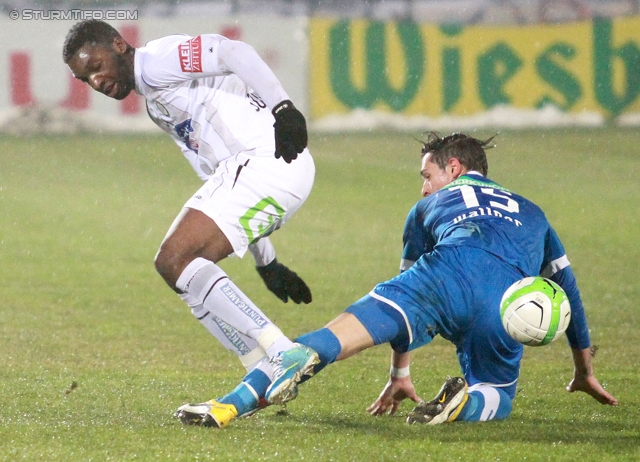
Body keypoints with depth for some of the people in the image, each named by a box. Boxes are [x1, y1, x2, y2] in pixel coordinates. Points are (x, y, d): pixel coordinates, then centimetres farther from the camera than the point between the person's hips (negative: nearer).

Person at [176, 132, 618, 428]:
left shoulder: (431, 206, 38)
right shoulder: (530, 213, 43)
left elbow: (412, 287, 43)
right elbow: (568, 291, 47)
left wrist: (400, 375, 52)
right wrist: (585, 372, 58)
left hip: (452, 269, -1)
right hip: (510, 297, 1)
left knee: (333, 339, -12)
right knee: (496, 397, 22)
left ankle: (231, 405, -36)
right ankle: (465, 402, -17)